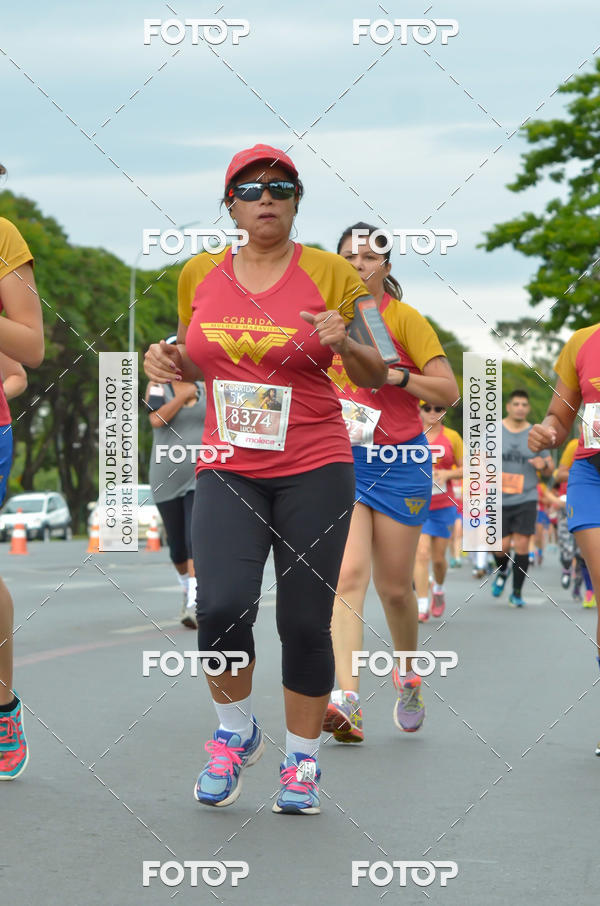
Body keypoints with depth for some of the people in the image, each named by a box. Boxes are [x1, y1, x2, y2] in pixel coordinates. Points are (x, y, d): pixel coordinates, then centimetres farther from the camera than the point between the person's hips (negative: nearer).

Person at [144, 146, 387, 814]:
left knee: (305, 622, -1)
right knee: (221, 607, -17)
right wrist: (168, 362, -1)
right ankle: (236, 735, 11)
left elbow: (376, 377, 4)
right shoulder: (200, 275, 8)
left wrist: (344, 344, -17)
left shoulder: (330, 274, -1)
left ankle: (301, 760, 20)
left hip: (314, 469, -1)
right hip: (227, 471, 1)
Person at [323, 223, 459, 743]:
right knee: (349, 573, -17)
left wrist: (394, 374, -20)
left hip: (399, 463, -2)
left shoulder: (405, 319, -4)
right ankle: (346, 701, -26)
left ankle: (408, 676, 35)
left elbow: (448, 392, -8)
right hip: (341, 460, 2)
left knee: (395, 587, 6)